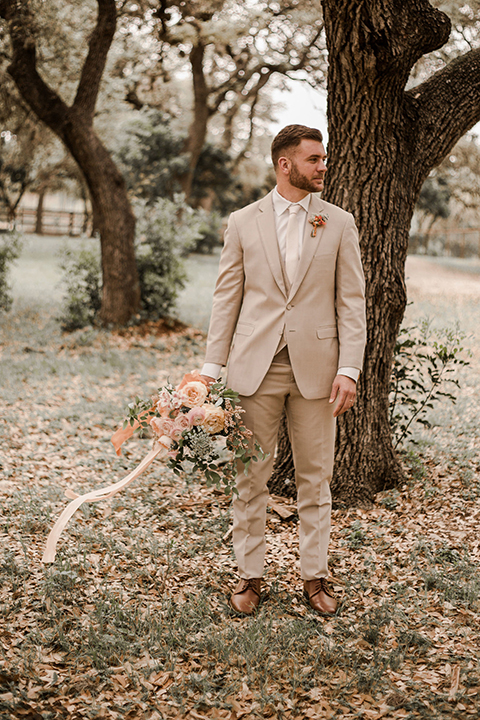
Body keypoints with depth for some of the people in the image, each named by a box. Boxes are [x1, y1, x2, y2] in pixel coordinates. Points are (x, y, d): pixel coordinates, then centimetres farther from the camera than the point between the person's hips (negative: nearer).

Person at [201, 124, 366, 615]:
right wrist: (212, 367, 0)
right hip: (255, 367, 0)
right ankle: (249, 575, 19)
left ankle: (315, 576, 21)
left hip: (315, 367, 0)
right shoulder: (243, 223, 5)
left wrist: (349, 369, -7)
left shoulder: (339, 224, 5)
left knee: (314, 478, 8)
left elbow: (351, 301, 2)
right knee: (250, 477, 6)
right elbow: (227, 298, 5)